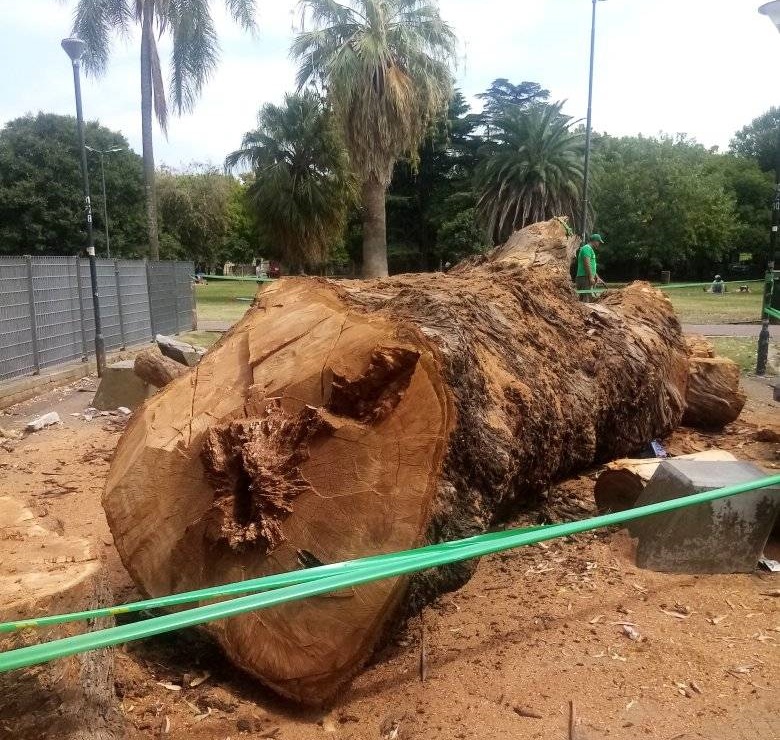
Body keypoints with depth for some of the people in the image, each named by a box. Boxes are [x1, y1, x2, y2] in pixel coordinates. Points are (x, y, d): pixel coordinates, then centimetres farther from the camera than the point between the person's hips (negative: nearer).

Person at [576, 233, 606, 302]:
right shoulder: (587, 248, -7)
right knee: (586, 299, -15)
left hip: (588, 278, 11)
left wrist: (597, 278, 25)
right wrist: (591, 277, -21)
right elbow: (586, 263, -18)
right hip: (585, 277, -11)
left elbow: (592, 267, 29)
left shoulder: (590, 249, 26)